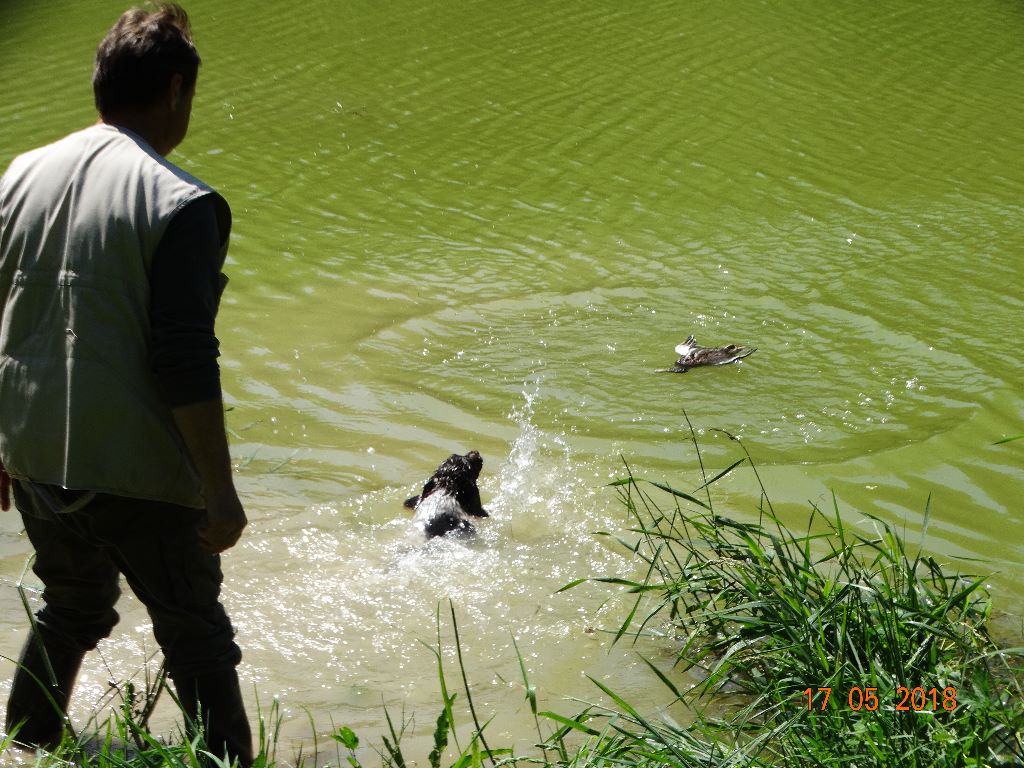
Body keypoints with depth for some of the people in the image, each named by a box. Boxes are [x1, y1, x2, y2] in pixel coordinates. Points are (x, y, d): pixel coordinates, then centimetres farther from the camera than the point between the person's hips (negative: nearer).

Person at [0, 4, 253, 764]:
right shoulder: (180, 203, -16)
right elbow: (185, 361, -20)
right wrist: (219, 489, -14)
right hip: (136, 472, -7)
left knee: (71, 609, 28)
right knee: (197, 642, 8)